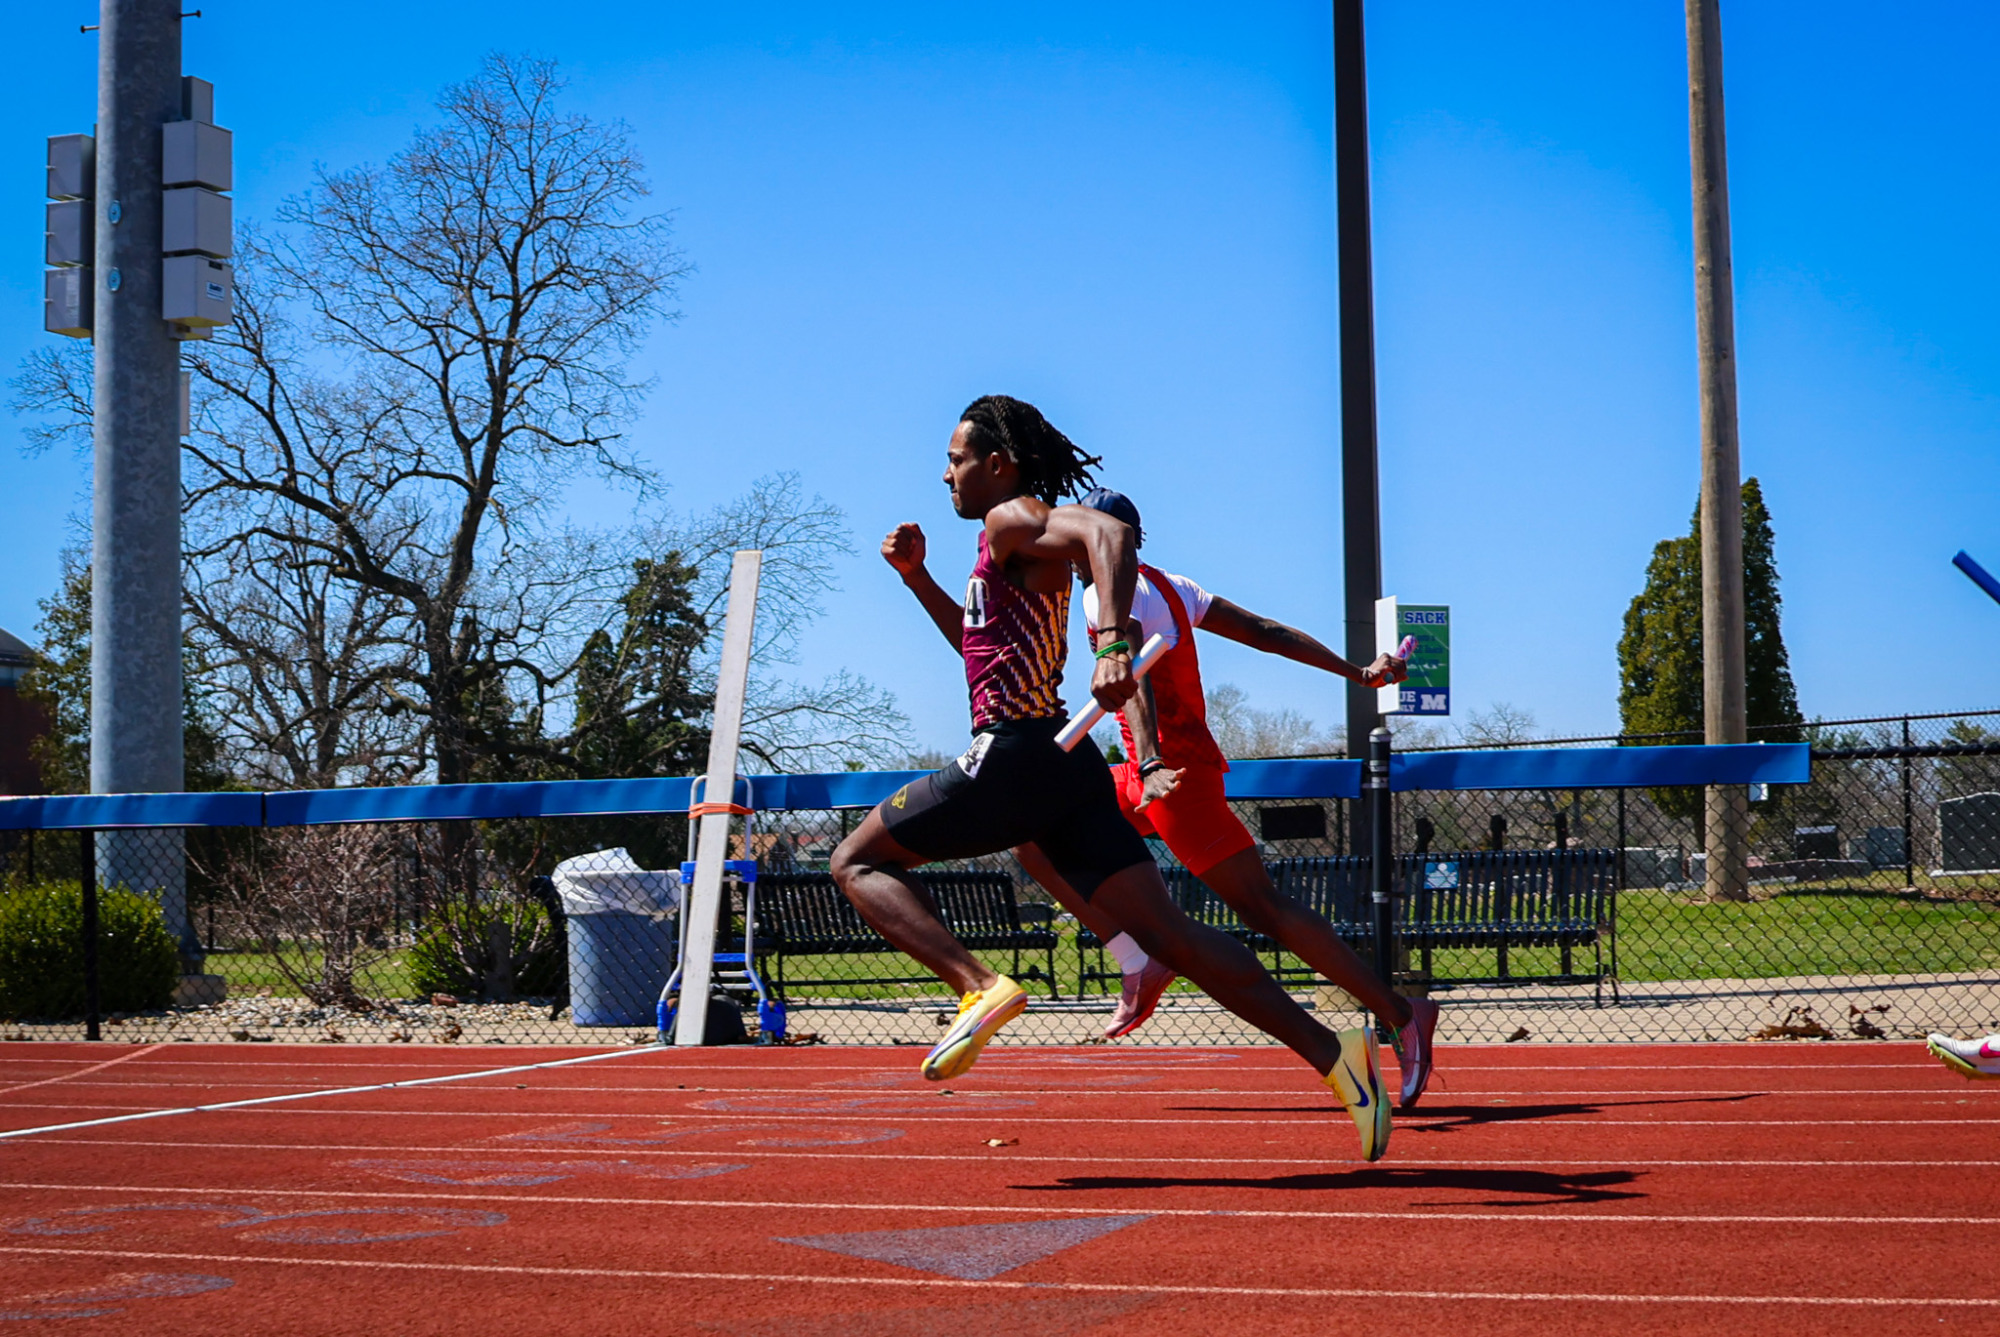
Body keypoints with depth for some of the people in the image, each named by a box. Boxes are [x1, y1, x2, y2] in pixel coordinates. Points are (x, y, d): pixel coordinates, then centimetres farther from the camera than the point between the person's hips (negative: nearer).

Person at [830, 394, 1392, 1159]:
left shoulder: (1013, 521, -6)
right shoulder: (1010, 551, 23)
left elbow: (1107, 533, -27)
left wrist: (1112, 643, -40)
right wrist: (916, 578, 29)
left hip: (1012, 758, -9)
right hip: (1060, 763, 9)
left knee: (857, 861, 5)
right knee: (1166, 932, 1)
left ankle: (979, 987, -14)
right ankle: (1331, 1054, -8)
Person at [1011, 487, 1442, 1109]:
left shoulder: (1108, 595, -8)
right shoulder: (1170, 587, 18)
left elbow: (1132, 674, -25)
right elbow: (1268, 631, 16)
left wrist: (1151, 764, -39)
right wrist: (1356, 672, 16)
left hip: (1169, 771, -10)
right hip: (1153, 770, 10)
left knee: (1263, 906, -11)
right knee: (1031, 834, 12)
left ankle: (1401, 1014, -13)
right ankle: (1140, 964, 6)